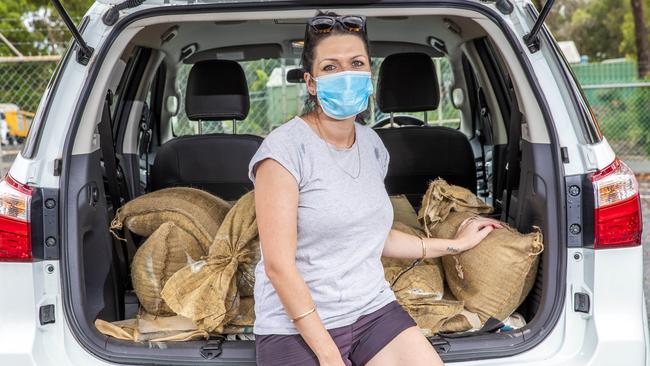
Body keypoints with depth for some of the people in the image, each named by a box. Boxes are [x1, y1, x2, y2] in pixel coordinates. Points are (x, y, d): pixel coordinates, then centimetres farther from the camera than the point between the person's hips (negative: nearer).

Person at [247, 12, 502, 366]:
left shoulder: (371, 143, 7)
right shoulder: (285, 148, -14)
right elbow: (279, 266, -16)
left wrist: (454, 244, 21)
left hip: (373, 308, 5)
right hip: (297, 326, -5)